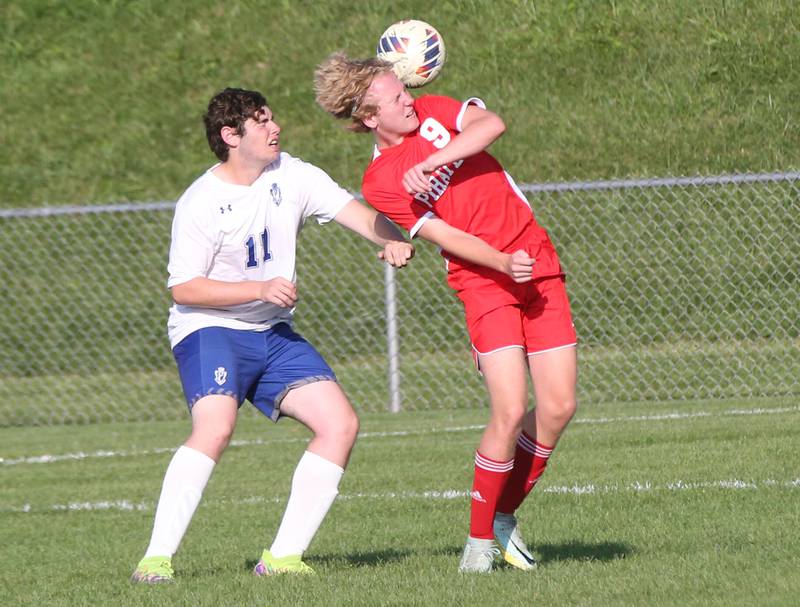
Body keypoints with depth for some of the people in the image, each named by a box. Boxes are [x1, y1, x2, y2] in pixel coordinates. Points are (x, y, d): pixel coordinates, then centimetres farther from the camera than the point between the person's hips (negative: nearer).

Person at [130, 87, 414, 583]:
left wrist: (393, 240, -26)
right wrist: (261, 290, -22)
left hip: (274, 334, 7)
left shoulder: (291, 176, 2)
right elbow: (184, 287, -14)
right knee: (216, 426, -31)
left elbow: (353, 211, -5)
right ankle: (157, 558, -29)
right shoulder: (200, 204, -13)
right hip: (210, 330, -7)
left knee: (341, 424, -7)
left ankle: (283, 555, -5)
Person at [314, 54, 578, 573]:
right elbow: (445, 236, -12)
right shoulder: (380, 182, -5)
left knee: (558, 407, -1)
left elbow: (492, 125, -10)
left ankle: (506, 516, 18)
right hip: (483, 282, -5)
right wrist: (504, 263, -24)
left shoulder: (433, 112, 8)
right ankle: (481, 537, -2)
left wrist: (430, 162, -18)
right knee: (510, 411, -17)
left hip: (538, 265, 5)